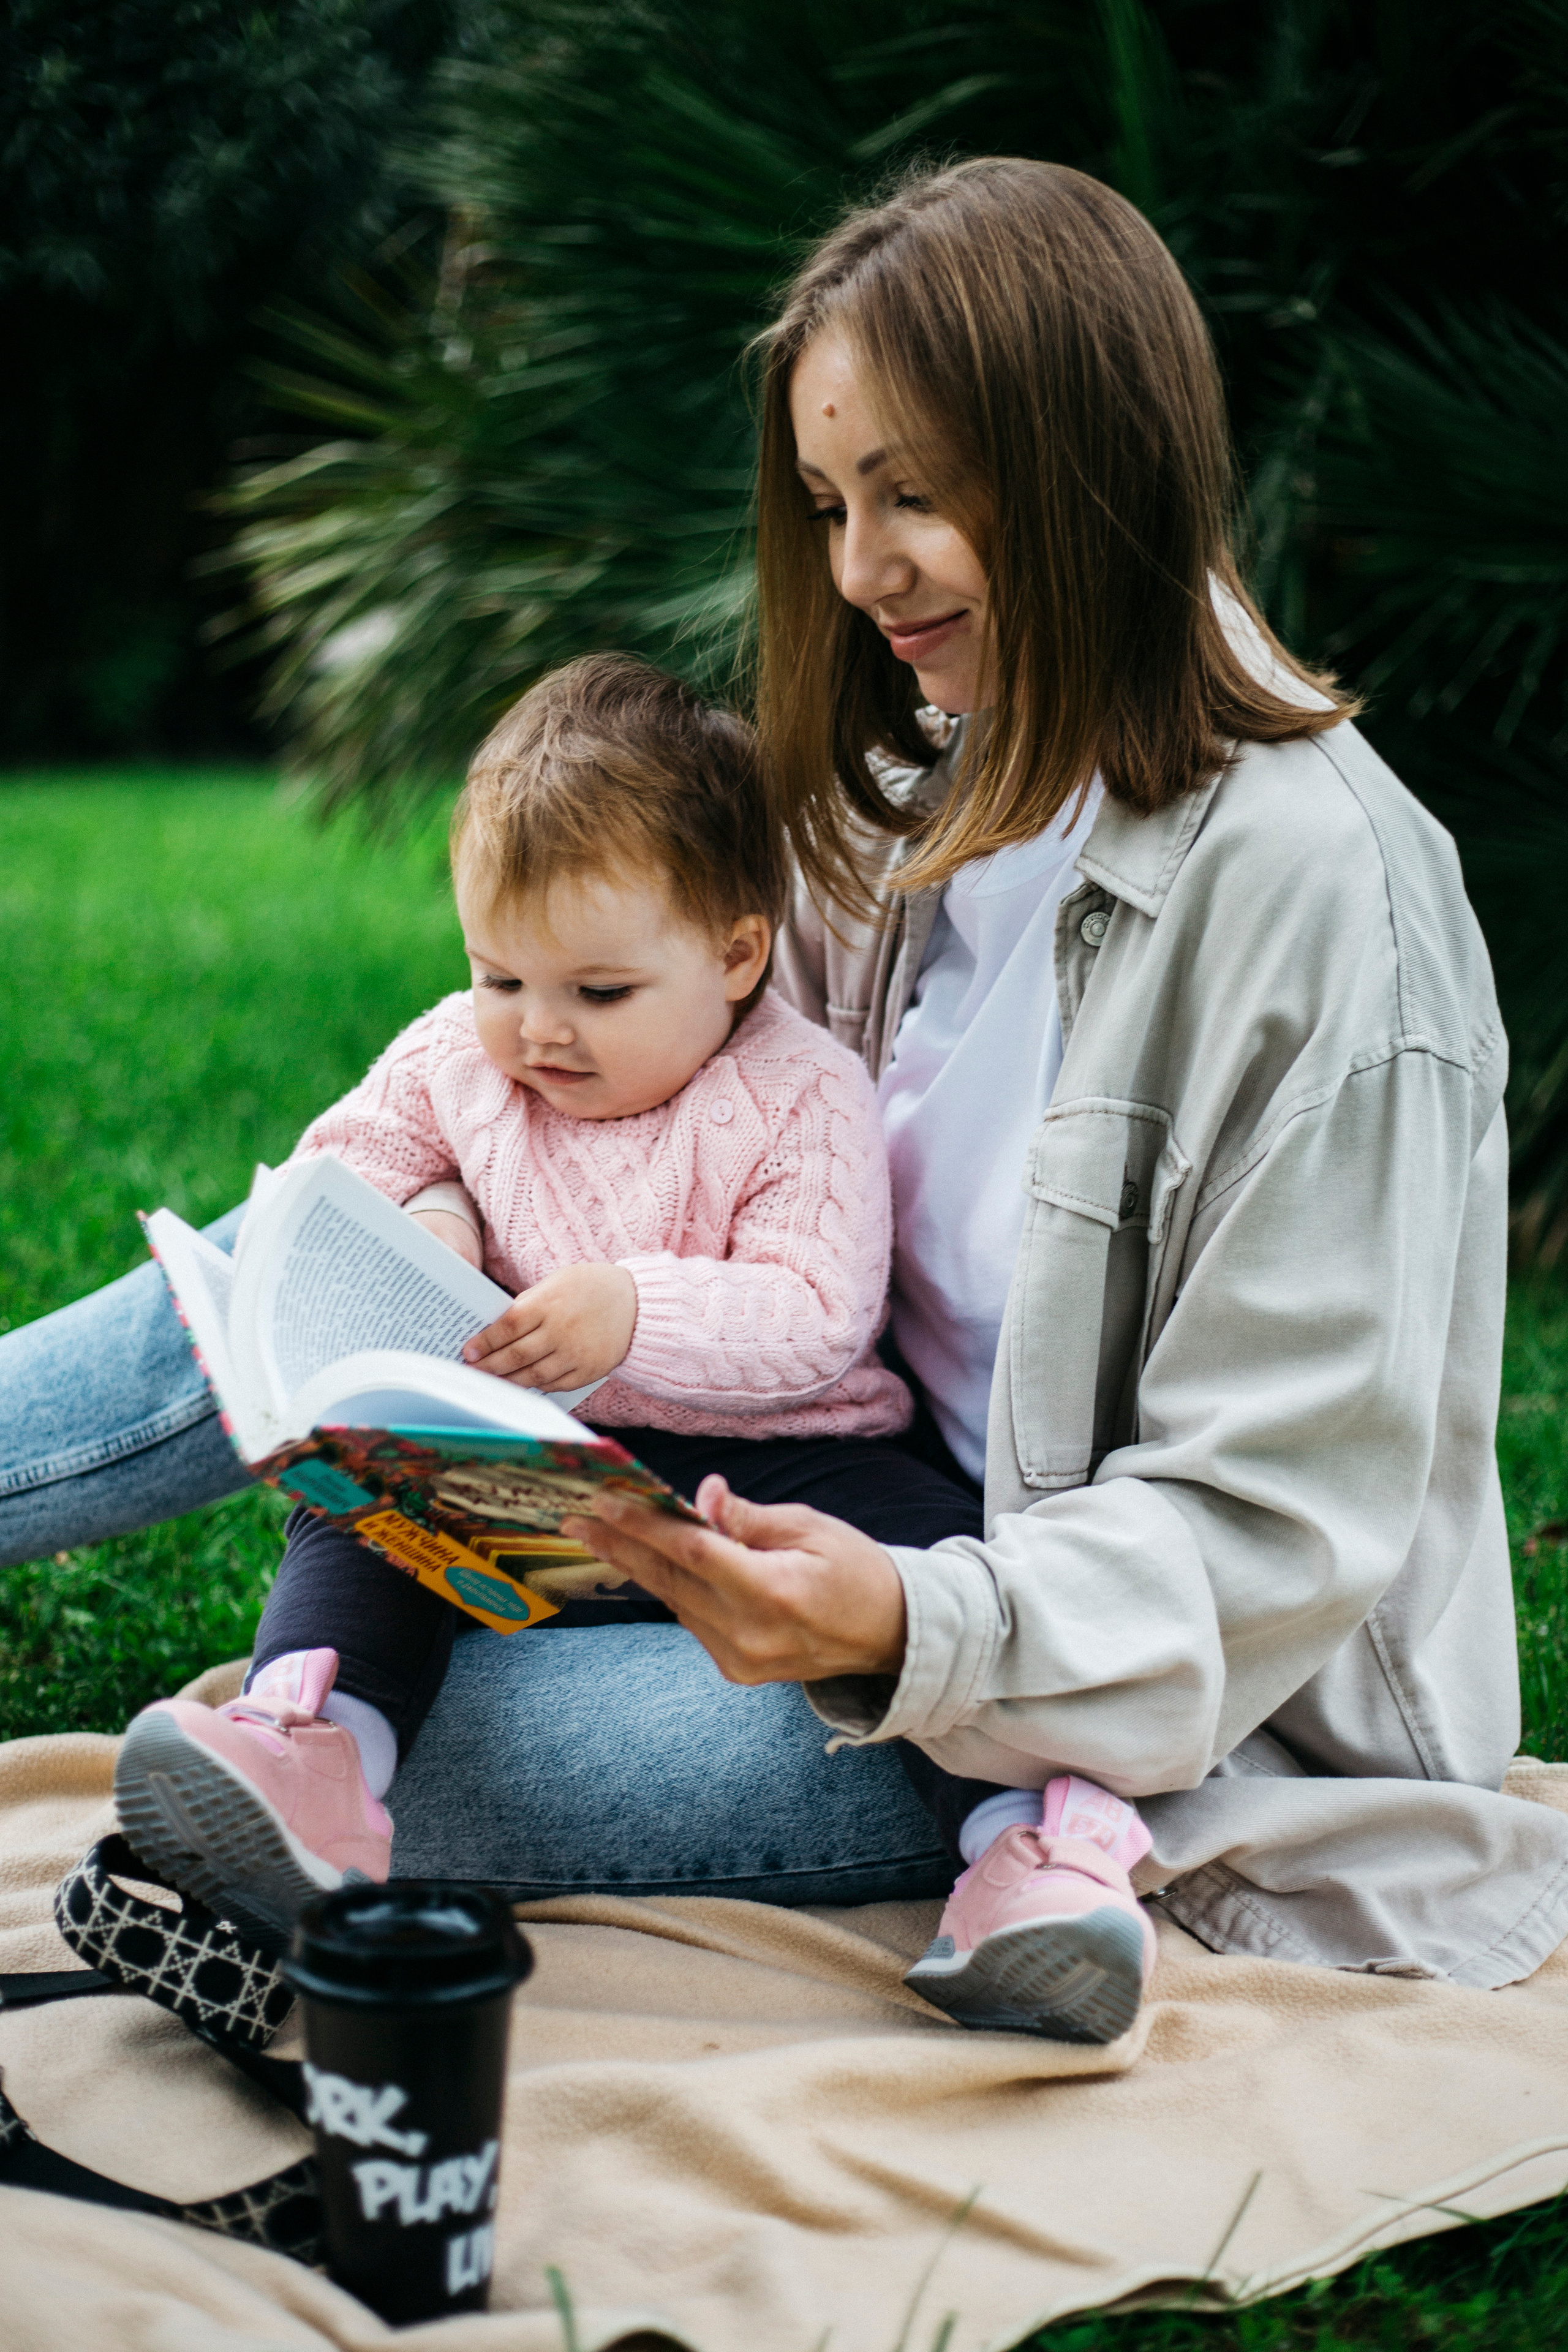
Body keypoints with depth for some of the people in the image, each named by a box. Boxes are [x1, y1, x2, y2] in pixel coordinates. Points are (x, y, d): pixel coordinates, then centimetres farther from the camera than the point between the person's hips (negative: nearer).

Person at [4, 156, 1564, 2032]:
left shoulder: (1317, 890, -20)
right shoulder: (916, 805, 6)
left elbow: (1282, 1529, -20)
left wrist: (913, 1631, -35)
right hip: (893, 1543, 7)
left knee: (403, 1752, -24)